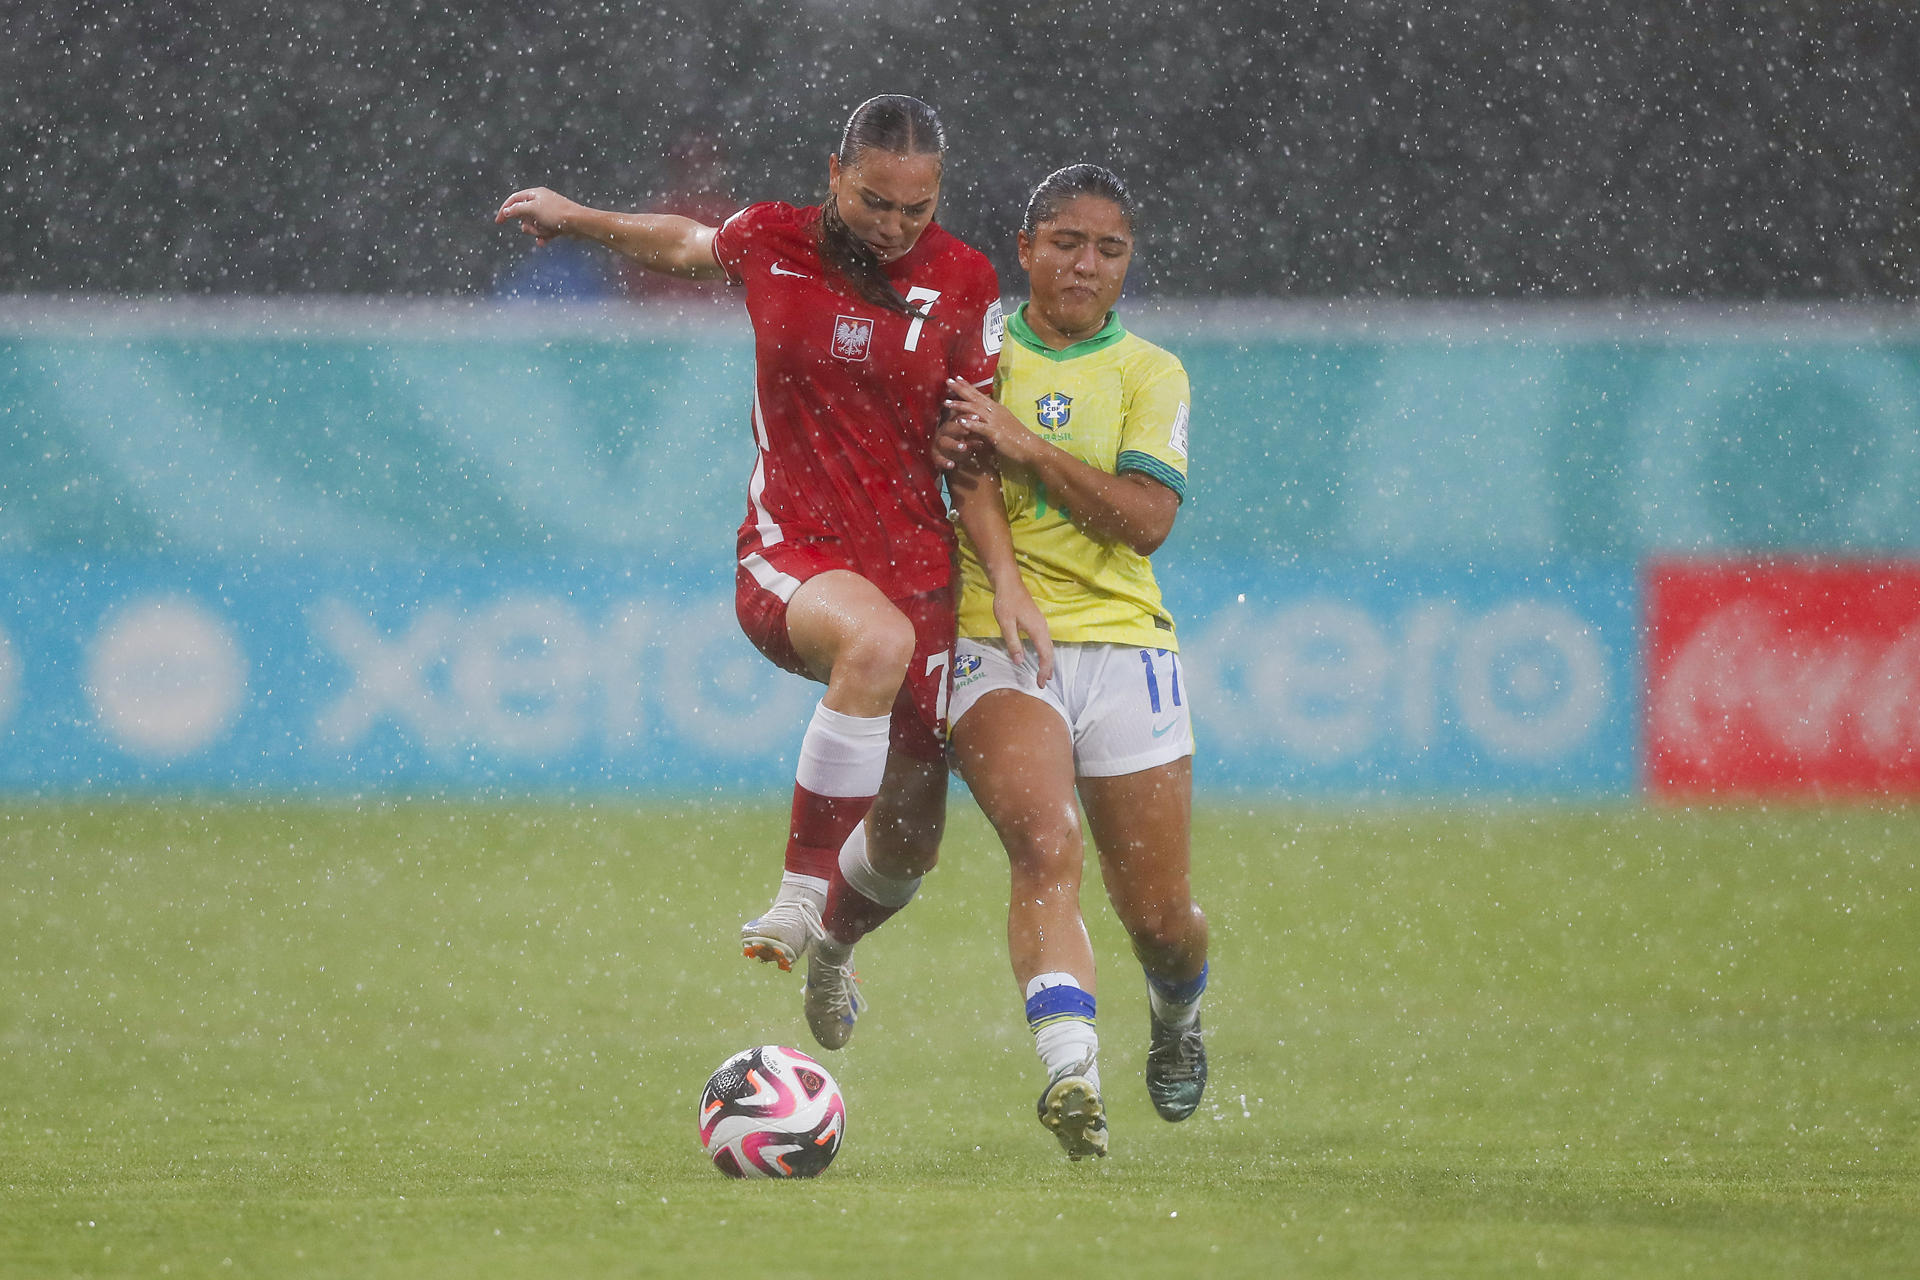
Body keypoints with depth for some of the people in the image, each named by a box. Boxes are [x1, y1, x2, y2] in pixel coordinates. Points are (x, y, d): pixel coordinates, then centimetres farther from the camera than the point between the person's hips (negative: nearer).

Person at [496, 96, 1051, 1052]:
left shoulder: (962, 281, -1)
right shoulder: (771, 244, -2)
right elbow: (687, 245, 23)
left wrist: (1007, 580, -4)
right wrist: (577, 219, 15)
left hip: (918, 565, 2)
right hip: (790, 555, -2)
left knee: (911, 842, 5)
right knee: (876, 641, -40)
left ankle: (832, 944, 42)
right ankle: (801, 890, -31)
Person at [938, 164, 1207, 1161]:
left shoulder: (1149, 375, 6)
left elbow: (1148, 518, -8)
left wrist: (1024, 445, -16)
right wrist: (939, 449, -6)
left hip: (1122, 644, 1)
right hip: (995, 641, -1)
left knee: (1158, 917, 6)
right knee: (1045, 851, -27)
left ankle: (1176, 1019, 40)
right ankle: (1070, 1067, -39)